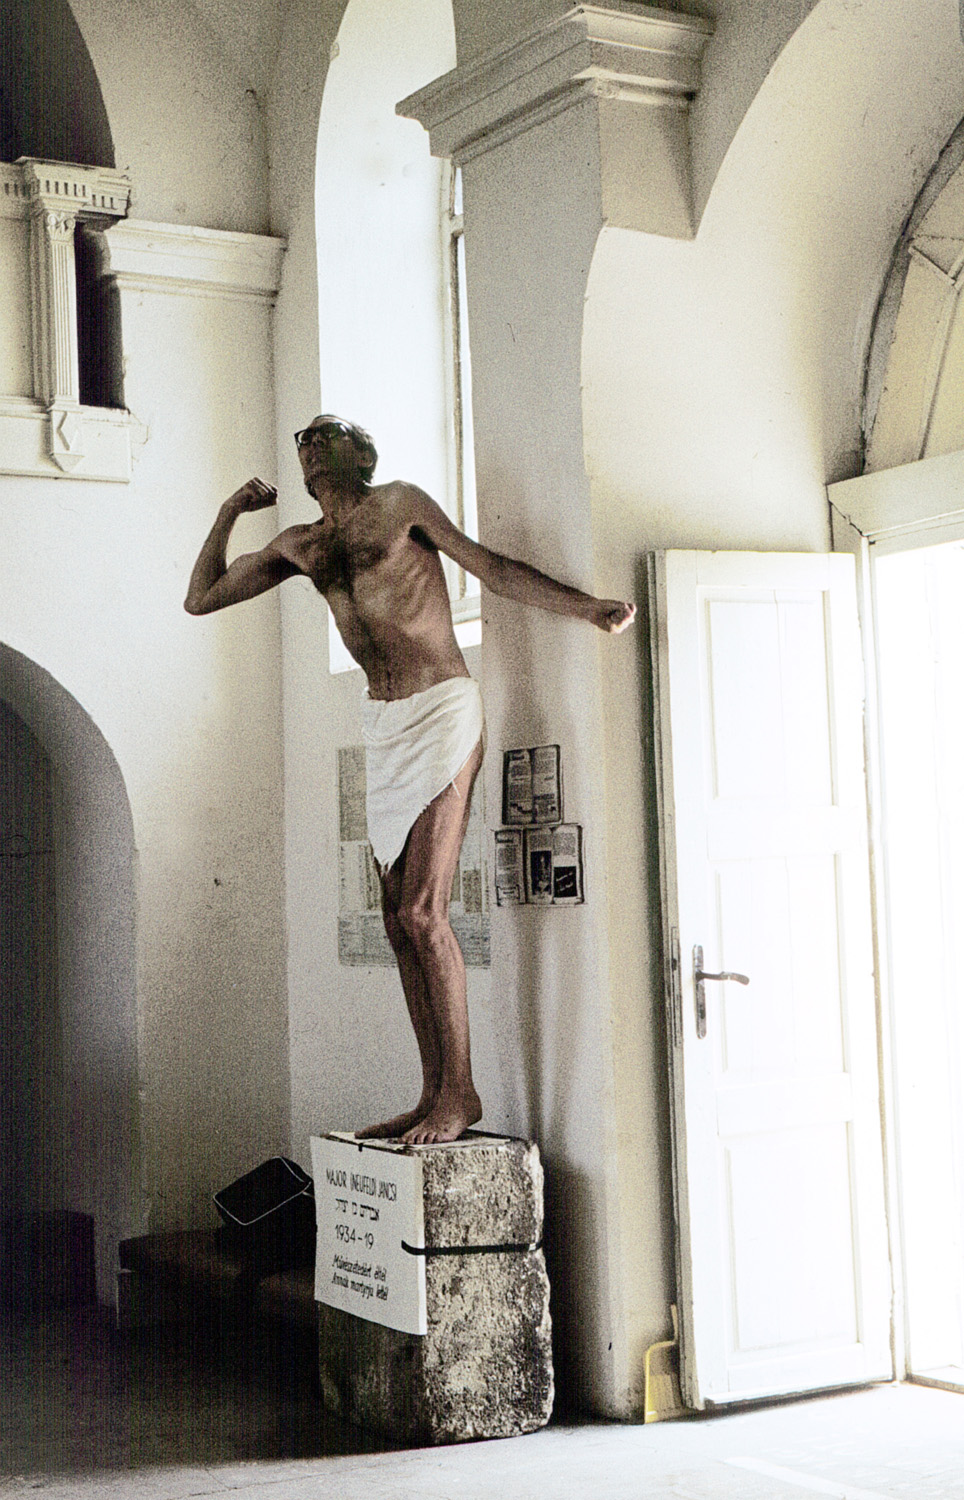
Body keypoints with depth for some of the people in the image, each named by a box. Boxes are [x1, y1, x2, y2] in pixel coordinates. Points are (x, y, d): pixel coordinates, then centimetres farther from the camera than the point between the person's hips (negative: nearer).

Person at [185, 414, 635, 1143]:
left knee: (423, 913, -13)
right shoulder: (300, 546, 18)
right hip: (384, 726, 7)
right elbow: (200, 598, 22)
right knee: (401, 922, 5)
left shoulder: (398, 504, 1)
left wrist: (589, 606, -13)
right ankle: (435, 1096, 10)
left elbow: (490, 566, -4)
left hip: (442, 711, -7)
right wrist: (232, 509, 22)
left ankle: (460, 1092, -6)